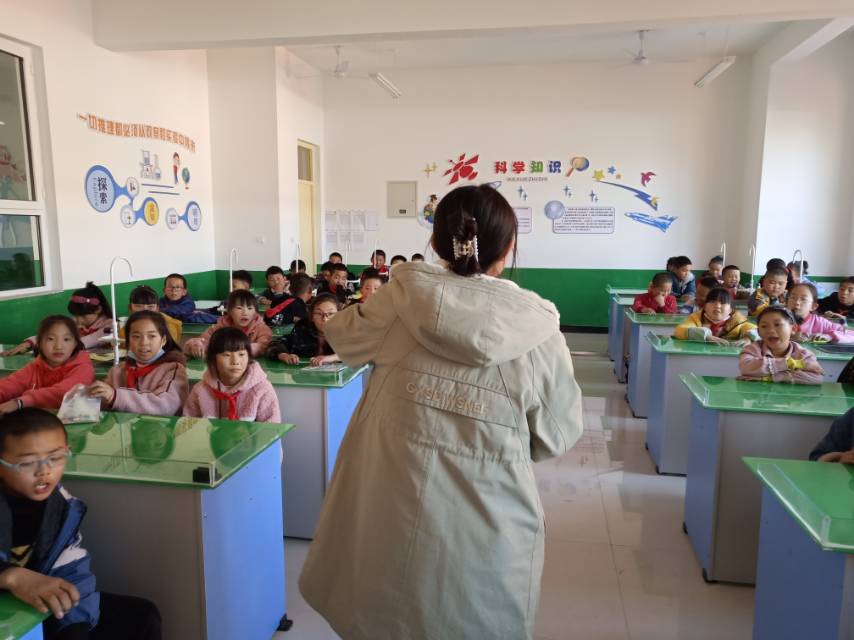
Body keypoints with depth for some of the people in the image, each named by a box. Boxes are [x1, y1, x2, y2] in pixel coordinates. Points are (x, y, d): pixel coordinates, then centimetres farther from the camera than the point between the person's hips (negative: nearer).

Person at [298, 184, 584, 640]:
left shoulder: (400, 298, -11)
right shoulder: (539, 332, -13)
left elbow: (343, 335, 9)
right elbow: (555, 439, -2)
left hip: (390, 520, 1)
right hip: (484, 539, -1)